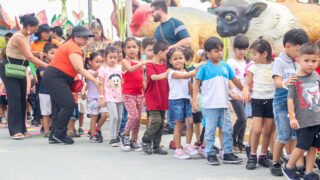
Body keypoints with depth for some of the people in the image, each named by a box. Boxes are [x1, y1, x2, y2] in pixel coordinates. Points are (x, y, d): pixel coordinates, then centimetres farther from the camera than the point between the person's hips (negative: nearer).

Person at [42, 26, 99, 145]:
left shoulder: (71, 45, 18)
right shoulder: (72, 47, -16)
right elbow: (80, 69, -25)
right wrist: (94, 81, -28)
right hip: (55, 78, -11)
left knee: (59, 107, 9)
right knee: (68, 104, -17)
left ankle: (54, 137, 10)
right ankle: (59, 134, -13)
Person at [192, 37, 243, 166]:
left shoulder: (225, 66, 8)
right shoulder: (204, 67, -5)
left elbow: (235, 81, 18)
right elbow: (197, 83, -4)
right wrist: (195, 99, -11)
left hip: (223, 104, 5)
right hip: (210, 105, -5)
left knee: (228, 130, 7)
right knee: (210, 130, 2)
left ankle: (228, 153, 16)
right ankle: (210, 154, 12)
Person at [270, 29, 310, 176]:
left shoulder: (297, 64, 11)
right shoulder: (279, 62, -8)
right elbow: (277, 81, -22)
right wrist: (285, 83, -42)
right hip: (282, 103, -5)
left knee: (297, 136, 4)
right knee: (283, 136, -1)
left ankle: (299, 164, 6)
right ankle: (275, 163, 15)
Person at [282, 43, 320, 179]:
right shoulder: (295, 79, -9)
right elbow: (290, 99, -9)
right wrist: (292, 117, -14)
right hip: (303, 121, -5)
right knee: (302, 147, -2)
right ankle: (288, 168, 18)